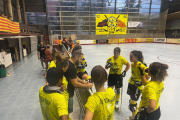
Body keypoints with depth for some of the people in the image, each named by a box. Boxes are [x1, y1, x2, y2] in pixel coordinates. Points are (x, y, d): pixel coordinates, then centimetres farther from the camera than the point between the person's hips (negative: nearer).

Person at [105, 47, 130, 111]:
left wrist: (124, 71, -8)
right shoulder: (110, 59, -6)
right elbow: (106, 67, 1)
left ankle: (117, 102, 33)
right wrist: (107, 65, -21)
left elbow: (128, 65, 0)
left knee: (117, 89, 11)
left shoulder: (122, 59, -13)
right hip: (111, 75, 2)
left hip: (118, 76, -2)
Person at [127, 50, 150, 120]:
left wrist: (141, 83, -18)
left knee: (132, 103, 1)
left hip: (137, 86, -8)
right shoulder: (132, 64, -1)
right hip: (131, 84, 8)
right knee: (131, 99, 20)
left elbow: (147, 76, -23)